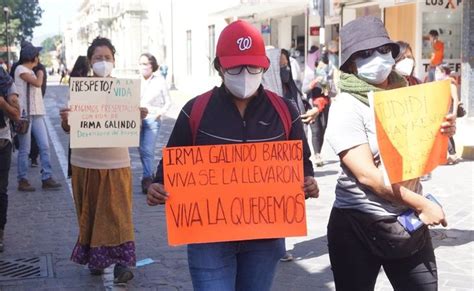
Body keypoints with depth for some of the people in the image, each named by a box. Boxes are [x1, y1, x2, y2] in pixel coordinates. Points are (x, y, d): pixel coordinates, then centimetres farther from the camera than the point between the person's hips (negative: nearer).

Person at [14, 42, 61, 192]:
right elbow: (37, 83, -15)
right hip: (25, 113, -8)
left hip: (37, 113, 8)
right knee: (24, 149, -2)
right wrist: (40, 74, 1)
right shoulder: (20, 69, -6)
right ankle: (22, 181, 6)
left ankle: (47, 178, 5)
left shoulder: (31, 71, 21)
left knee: (45, 146, 2)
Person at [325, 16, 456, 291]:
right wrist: (422, 204, -15)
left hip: (410, 221, 5)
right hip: (359, 226, -4)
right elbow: (367, 175, -19)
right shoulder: (346, 107, -12)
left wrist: (442, 134, -5)